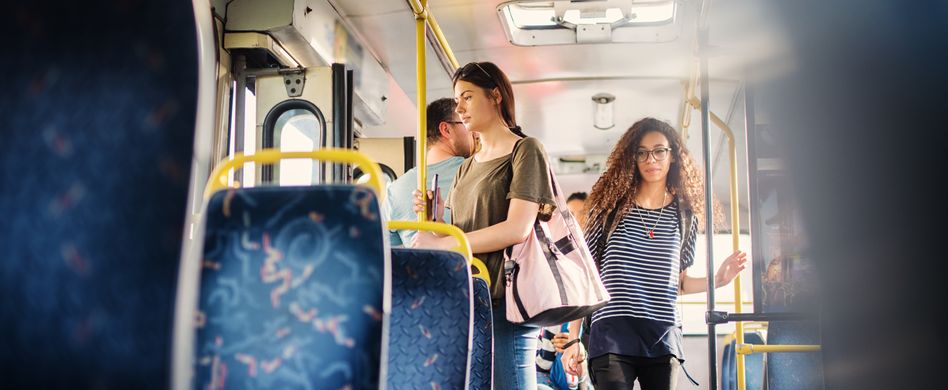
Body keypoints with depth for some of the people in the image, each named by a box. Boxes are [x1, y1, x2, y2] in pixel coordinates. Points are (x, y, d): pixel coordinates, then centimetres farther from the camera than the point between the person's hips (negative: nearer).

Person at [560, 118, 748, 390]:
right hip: (612, 334, -2)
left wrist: (717, 280, 0)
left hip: (663, 337, 3)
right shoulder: (610, 208, 6)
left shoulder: (685, 216, 12)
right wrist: (573, 339, 1)